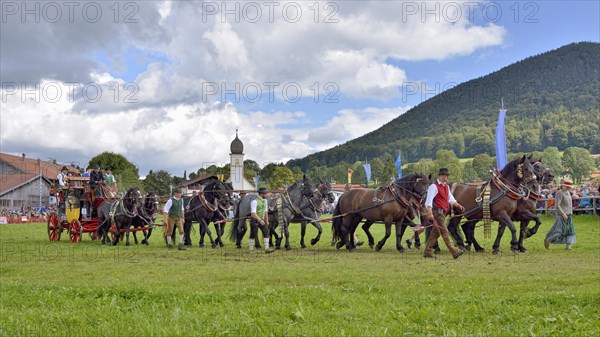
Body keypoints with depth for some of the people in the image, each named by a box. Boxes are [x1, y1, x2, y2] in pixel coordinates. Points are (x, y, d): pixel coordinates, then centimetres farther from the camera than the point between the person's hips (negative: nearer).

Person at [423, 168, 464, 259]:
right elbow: (429, 200, -21)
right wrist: (430, 213, -32)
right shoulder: (434, 186, -13)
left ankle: (428, 251, 20)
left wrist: (458, 206, 14)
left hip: (443, 212, 9)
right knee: (444, 232, -9)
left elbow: (450, 198, 27)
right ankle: (454, 252, -13)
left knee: (436, 232, 12)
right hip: (437, 212, -9)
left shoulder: (446, 186, 16)